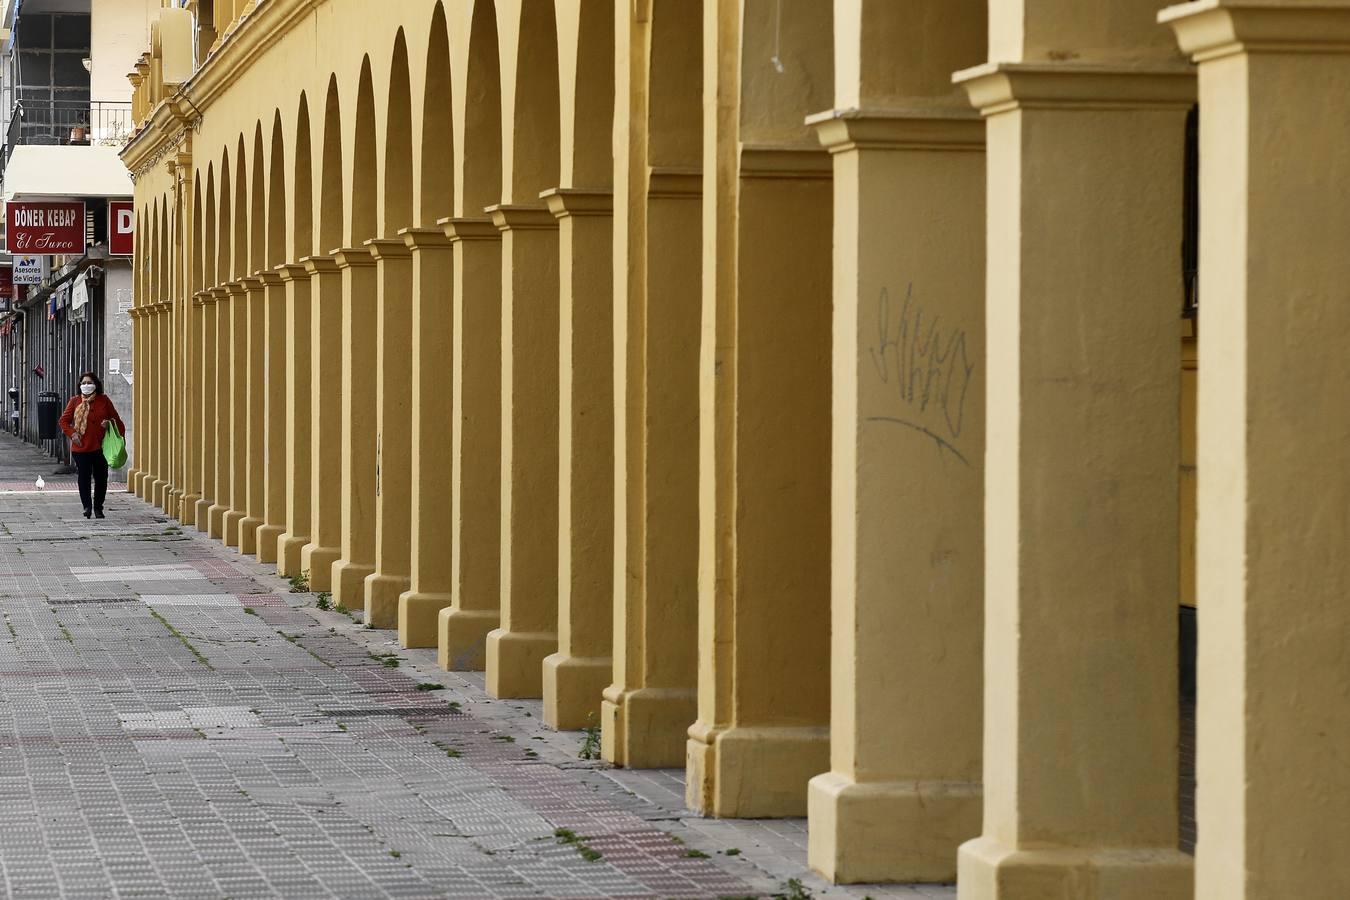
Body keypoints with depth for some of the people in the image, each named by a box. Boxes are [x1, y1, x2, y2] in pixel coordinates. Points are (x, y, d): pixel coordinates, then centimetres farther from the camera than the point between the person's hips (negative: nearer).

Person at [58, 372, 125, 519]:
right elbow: (64, 420, 7)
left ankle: (98, 507, 19)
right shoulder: (75, 401, 4)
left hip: (100, 447, 1)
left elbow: (116, 419, 10)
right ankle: (87, 506, 6)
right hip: (81, 448, -1)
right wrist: (72, 434, -7)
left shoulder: (103, 401, 5)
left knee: (101, 478, 6)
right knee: (84, 477, -3)